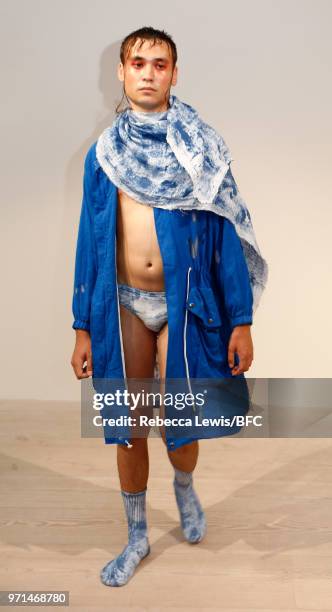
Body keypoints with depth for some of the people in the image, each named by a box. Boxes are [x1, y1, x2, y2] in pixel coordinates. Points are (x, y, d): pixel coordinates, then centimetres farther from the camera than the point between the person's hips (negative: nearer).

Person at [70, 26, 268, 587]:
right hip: (124, 305, 2)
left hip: (185, 303, -2)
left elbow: (227, 235, -3)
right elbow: (90, 241, 6)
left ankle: (184, 487, 39)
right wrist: (83, 327, 4)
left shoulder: (200, 145, 0)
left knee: (178, 425, 2)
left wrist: (241, 321, -7)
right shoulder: (104, 152, 5)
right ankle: (137, 536, 31)